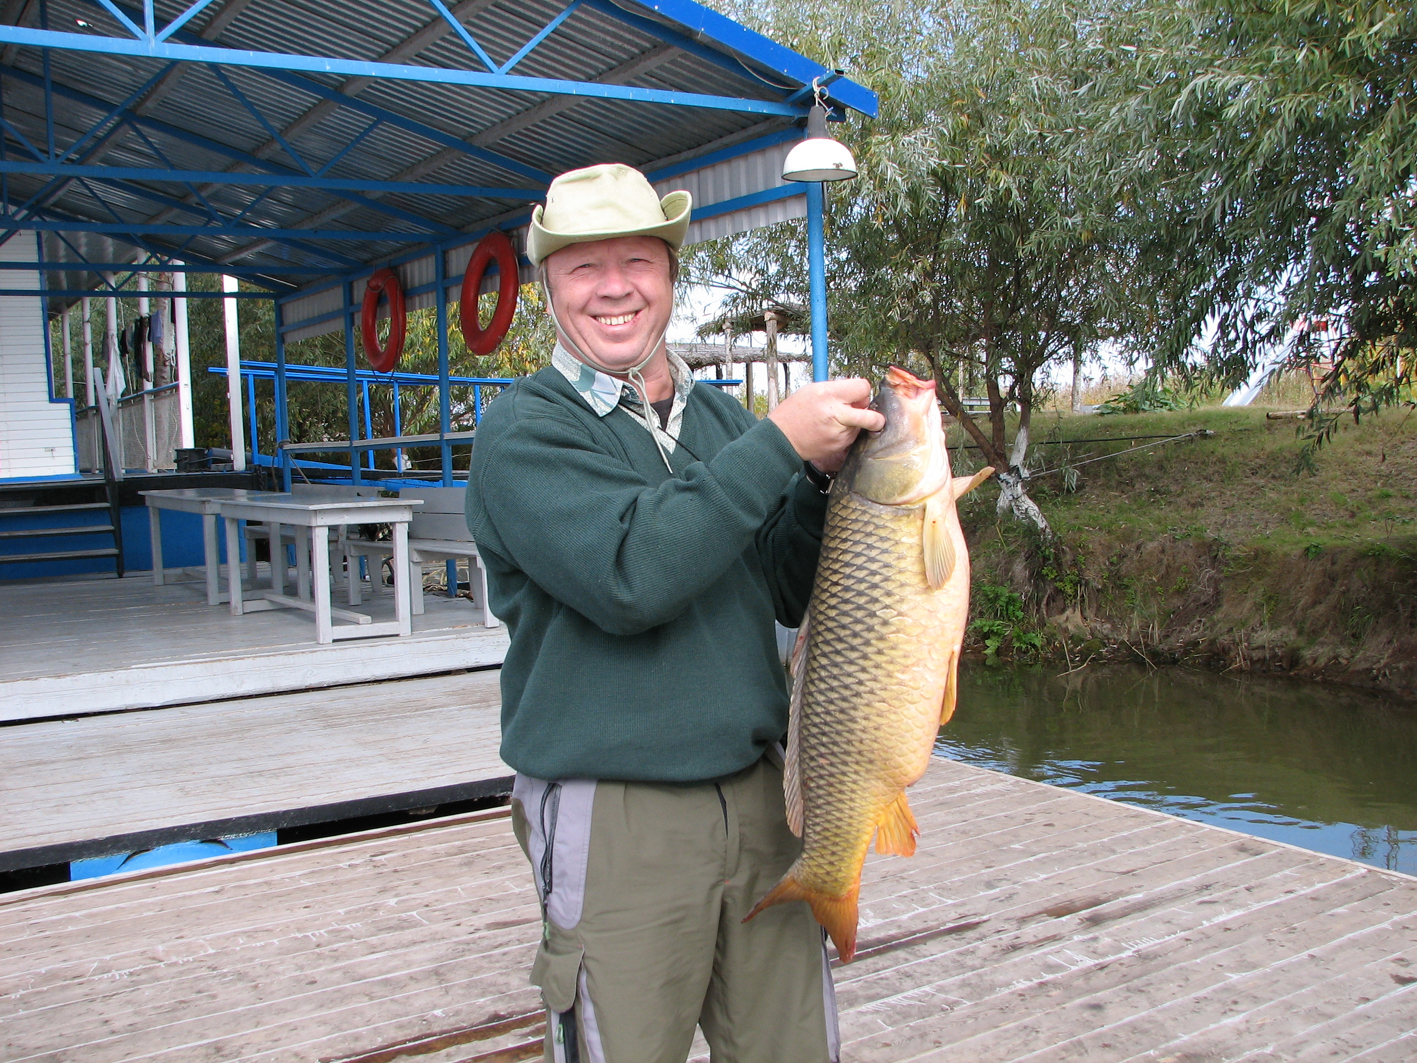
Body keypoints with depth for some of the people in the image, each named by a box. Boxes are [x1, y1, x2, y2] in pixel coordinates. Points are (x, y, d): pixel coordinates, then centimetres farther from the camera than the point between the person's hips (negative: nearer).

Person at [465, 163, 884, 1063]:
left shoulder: (721, 415, 10)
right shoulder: (523, 431, -6)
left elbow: (793, 597, 10)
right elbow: (628, 577, -23)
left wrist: (822, 477, -6)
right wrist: (779, 444, -20)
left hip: (760, 793, 5)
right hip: (609, 814, -5)